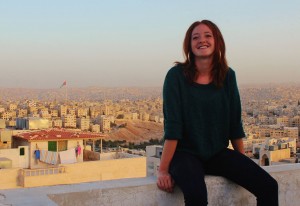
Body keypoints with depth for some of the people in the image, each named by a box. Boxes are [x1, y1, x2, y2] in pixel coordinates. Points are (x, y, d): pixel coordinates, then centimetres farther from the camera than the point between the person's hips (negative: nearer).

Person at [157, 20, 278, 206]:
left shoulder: (227, 76, 3)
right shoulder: (177, 75, -9)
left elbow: (235, 123, 8)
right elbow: (172, 126, -14)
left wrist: (244, 163, 11)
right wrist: (163, 170, -16)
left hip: (218, 154, 4)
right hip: (185, 153, -4)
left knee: (269, 187, -15)